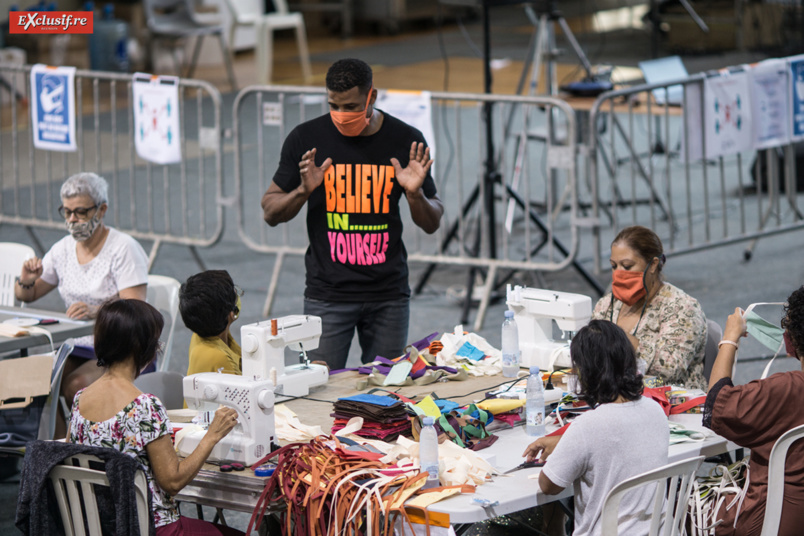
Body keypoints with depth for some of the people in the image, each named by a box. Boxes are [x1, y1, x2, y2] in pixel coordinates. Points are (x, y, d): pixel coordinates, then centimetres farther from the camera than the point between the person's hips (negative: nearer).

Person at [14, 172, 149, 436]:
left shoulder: (124, 249, -11)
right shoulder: (63, 249, 8)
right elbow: (26, 296, 17)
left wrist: (96, 311, -38)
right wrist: (26, 282, -8)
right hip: (78, 347, 6)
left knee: (76, 385, -32)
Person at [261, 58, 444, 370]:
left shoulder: (406, 141, 1)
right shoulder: (306, 139, -2)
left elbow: (432, 224, 8)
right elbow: (270, 213, 5)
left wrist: (415, 194, -13)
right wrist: (304, 190, -14)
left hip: (389, 295, 1)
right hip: (327, 294, -1)